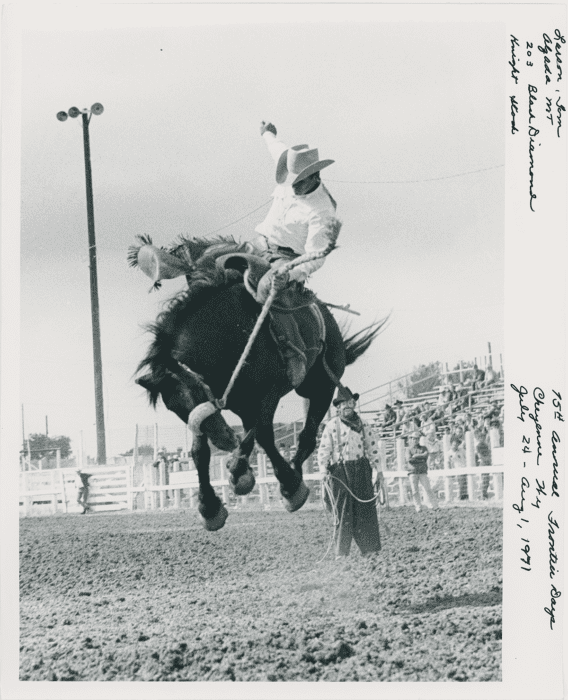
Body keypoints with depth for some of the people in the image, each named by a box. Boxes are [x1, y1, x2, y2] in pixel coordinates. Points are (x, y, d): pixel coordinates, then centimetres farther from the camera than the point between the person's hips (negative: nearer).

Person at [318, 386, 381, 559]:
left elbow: (373, 448, 14)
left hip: (361, 471, 2)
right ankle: (341, 553, 0)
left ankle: (371, 550, 4)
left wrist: (379, 470, 10)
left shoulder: (364, 425, 10)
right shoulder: (332, 426, 2)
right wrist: (323, 471, -9)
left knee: (366, 511, -1)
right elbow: (323, 450, 1)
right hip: (340, 471, -2)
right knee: (342, 513, -3)